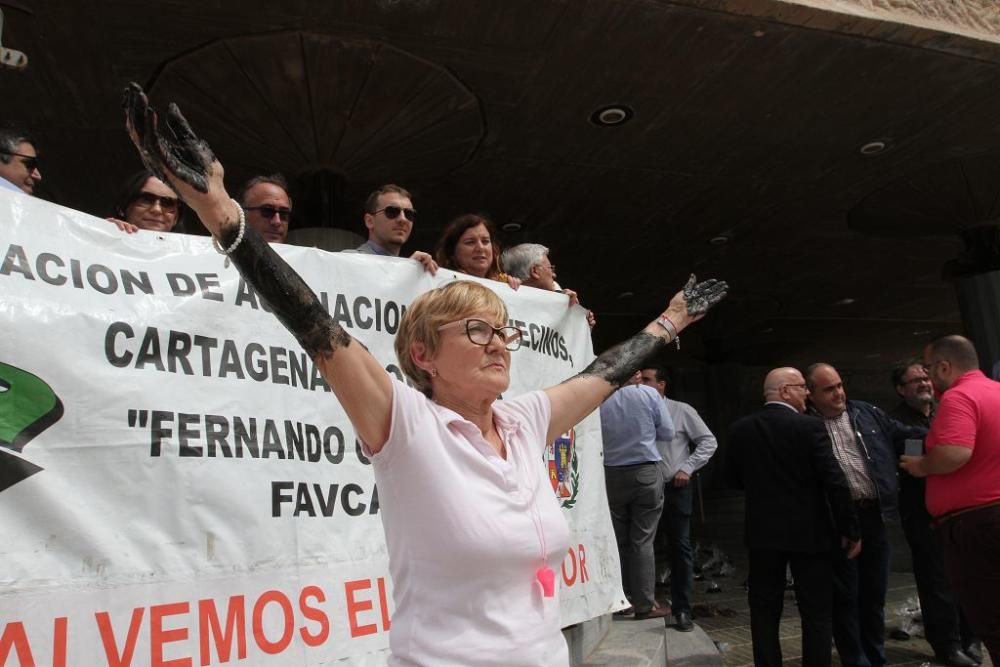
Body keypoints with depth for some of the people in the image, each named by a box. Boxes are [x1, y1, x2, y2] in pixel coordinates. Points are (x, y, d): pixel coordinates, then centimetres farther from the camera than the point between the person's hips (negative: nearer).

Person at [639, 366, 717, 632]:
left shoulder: (681, 411, -1)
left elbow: (708, 442, 1)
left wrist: (687, 468, -8)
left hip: (675, 489, -2)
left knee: (680, 549, 3)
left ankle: (682, 610, 14)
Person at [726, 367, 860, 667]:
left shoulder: (741, 428, -2)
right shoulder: (810, 426, -13)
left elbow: (733, 478, 6)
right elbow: (834, 481, -13)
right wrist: (850, 529, -4)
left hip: (763, 531, 3)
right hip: (809, 531, -3)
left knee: (765, 611, 12)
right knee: (817, 612, 10)